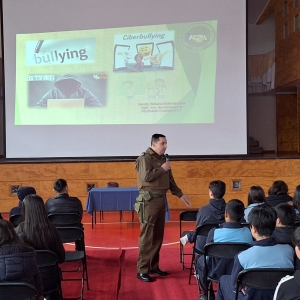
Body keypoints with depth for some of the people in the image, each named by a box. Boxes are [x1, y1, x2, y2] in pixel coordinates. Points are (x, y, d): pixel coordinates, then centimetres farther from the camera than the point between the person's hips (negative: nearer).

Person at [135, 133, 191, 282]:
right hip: (149, 200, -8)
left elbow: (170, 180, 21)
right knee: (147, 235, -7)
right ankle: (142, 270, -1)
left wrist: (180, 195, 17)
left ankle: (153, 266, 21)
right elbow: (146, 176, -24)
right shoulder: (145, 158, -9)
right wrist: (162, 169, -13)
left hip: (161, 199, 8)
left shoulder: (162, 158, 16)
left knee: (158, 235, 11)